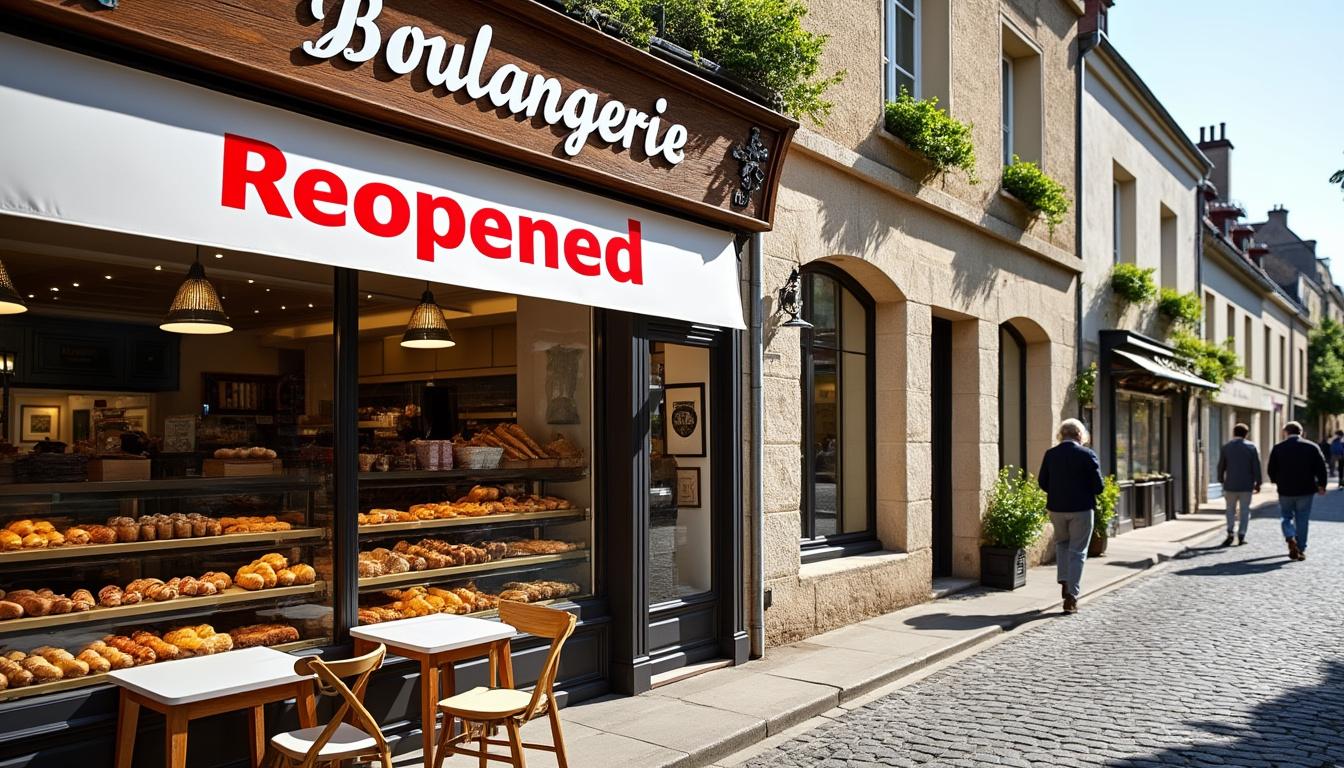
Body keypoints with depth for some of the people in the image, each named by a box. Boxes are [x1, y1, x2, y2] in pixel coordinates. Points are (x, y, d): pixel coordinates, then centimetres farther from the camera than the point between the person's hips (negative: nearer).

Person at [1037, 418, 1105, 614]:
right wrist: (1086, 493, 10)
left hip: (1056, 508, 3)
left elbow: (1042, 482, 2)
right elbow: (1098, 486, -10)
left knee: (1061, 543, 26)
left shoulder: (1050, 455, -1)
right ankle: (1071, 596, 2)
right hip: (1081, 509, -3)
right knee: (1077, 551, 5)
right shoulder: (1087, 455, -10)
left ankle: (1064, 582, 16)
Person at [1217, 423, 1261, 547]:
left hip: (1231, 485, 1)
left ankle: (1230, 532, -3)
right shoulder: (1252, 447, -2)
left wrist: (1221, 480, 14)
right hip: (1246, 485, -1)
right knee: (1245, 510, 7)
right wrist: (1257, 483, 1)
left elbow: (1221, 466, 3)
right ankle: (1241, 535, 4)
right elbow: (1256, 467, -4)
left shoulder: (1226, 447, 1)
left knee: (1230, 509, 10)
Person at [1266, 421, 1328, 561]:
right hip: (1306, 491, 1)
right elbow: (1321, 468, -3)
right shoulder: (1312, 447, -1)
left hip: (1285, 490, -1)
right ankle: (1301, 549, 10)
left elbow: (1271, 470, 0)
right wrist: (1322, 485, 8)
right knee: (1302, 520, 9)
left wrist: (1276, 480, 20)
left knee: (1286, 517, 13)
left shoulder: (1278, 448, -4)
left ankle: (1290, 538, -12)